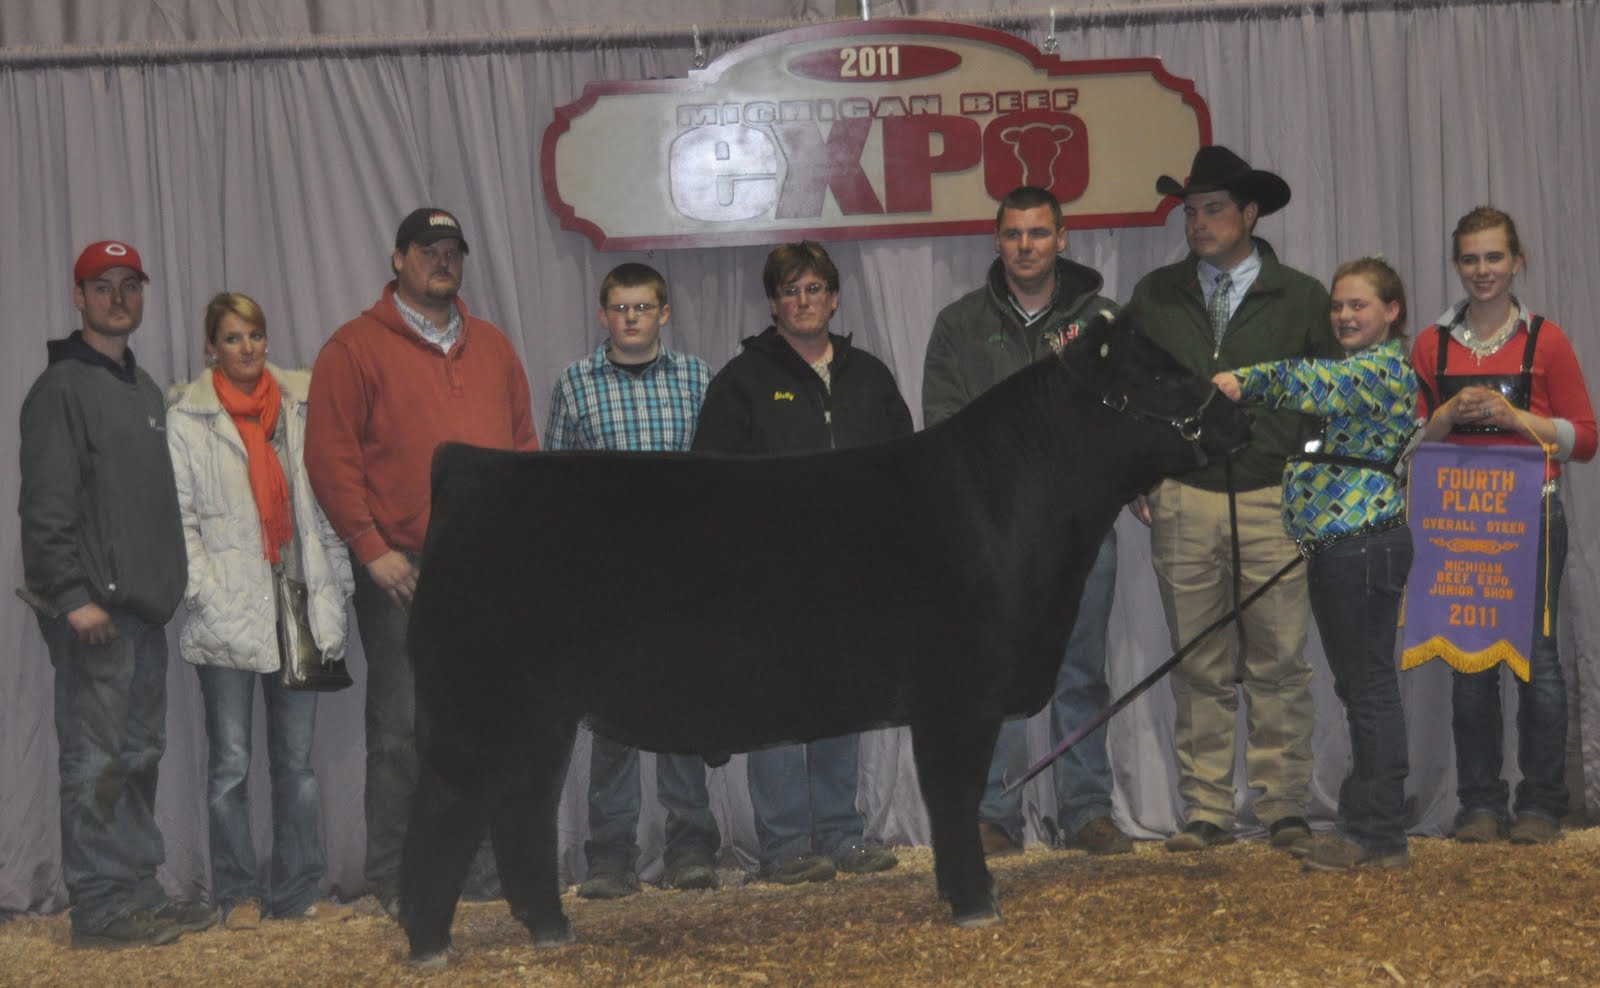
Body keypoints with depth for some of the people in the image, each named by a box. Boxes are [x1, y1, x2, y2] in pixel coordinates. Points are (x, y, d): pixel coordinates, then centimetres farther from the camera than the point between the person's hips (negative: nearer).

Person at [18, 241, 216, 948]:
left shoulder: (145, 389, 19)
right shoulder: (62, 387, -7)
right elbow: (45, 507, -14)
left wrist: (167, 583, 15)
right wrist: (73, 596, -19)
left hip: (145, 606, 9)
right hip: (93, 609, -8)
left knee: (141, 754, 12)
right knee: (95, 761, -5)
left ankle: (138, 891, 19)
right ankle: (100, 907, -1)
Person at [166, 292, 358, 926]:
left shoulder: (300, 406, 10)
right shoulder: (187, 419, 0)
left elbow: (324, 506, 11)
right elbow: (181, 519, -4)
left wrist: (332, 595, 6)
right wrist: (207, 596, -13)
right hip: (231, 614, -3)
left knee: (296, 758, 7)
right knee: (232, 762, 2)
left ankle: (297, 892, 15)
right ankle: (238, 894, 12)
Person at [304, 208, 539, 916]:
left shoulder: (492, 347, 16)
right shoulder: (356, 348, -1)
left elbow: (524, 446, 19)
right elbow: (330, 457, -7)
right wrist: (372, 547, -12)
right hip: (402, 571, -5)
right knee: (401, 730, -2)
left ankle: (475, 866, 17)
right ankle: (394, 879, 5)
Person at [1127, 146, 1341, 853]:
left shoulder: (1301, 297, 6)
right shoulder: (1154, 296, 10)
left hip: (1274, 502, -1)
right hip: (1183, 504, 1)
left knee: (1279, 664, 0)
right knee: (1200, 669, 4)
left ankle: (1284, 808, 8)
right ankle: (1206, 812, 10)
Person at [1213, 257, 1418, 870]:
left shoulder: (1386, 367, -10)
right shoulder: (1354, 370, 22)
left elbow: (1317, 384, -27)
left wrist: (1246, 379, -35)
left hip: (1365, 542, -10)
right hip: (1334, 546, 10)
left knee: (1369, 687, -6)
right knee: (1359, 688, 13)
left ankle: (1380, 835, -2)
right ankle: (1365, 824, 21)